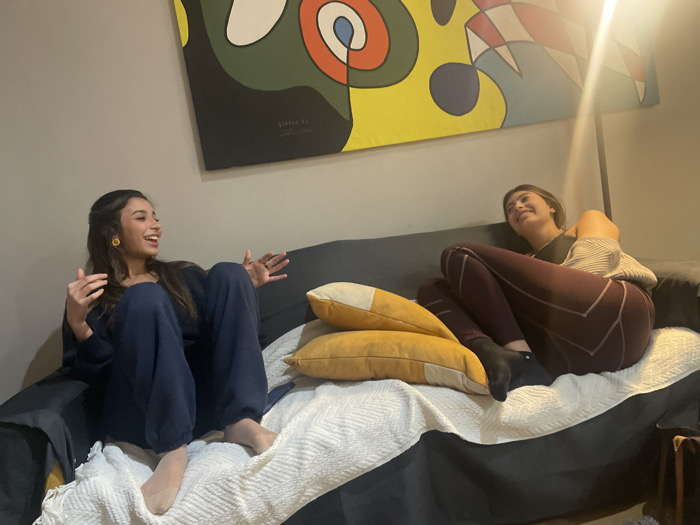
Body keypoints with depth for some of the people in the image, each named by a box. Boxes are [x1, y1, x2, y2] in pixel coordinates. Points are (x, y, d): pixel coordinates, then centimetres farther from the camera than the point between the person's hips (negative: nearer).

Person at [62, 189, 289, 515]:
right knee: (146, 297, -24)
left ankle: (239, 420, -21)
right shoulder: (91, 295, 9)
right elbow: (97, 375, -1)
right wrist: (78, 324, -18)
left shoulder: (184, 276, 20)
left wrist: (246, 288, 7)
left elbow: (221, 321, 21)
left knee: (227, 273, -10)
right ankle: (173, 449, -29)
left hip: (207, 396, 4)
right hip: (143, 418, -3)